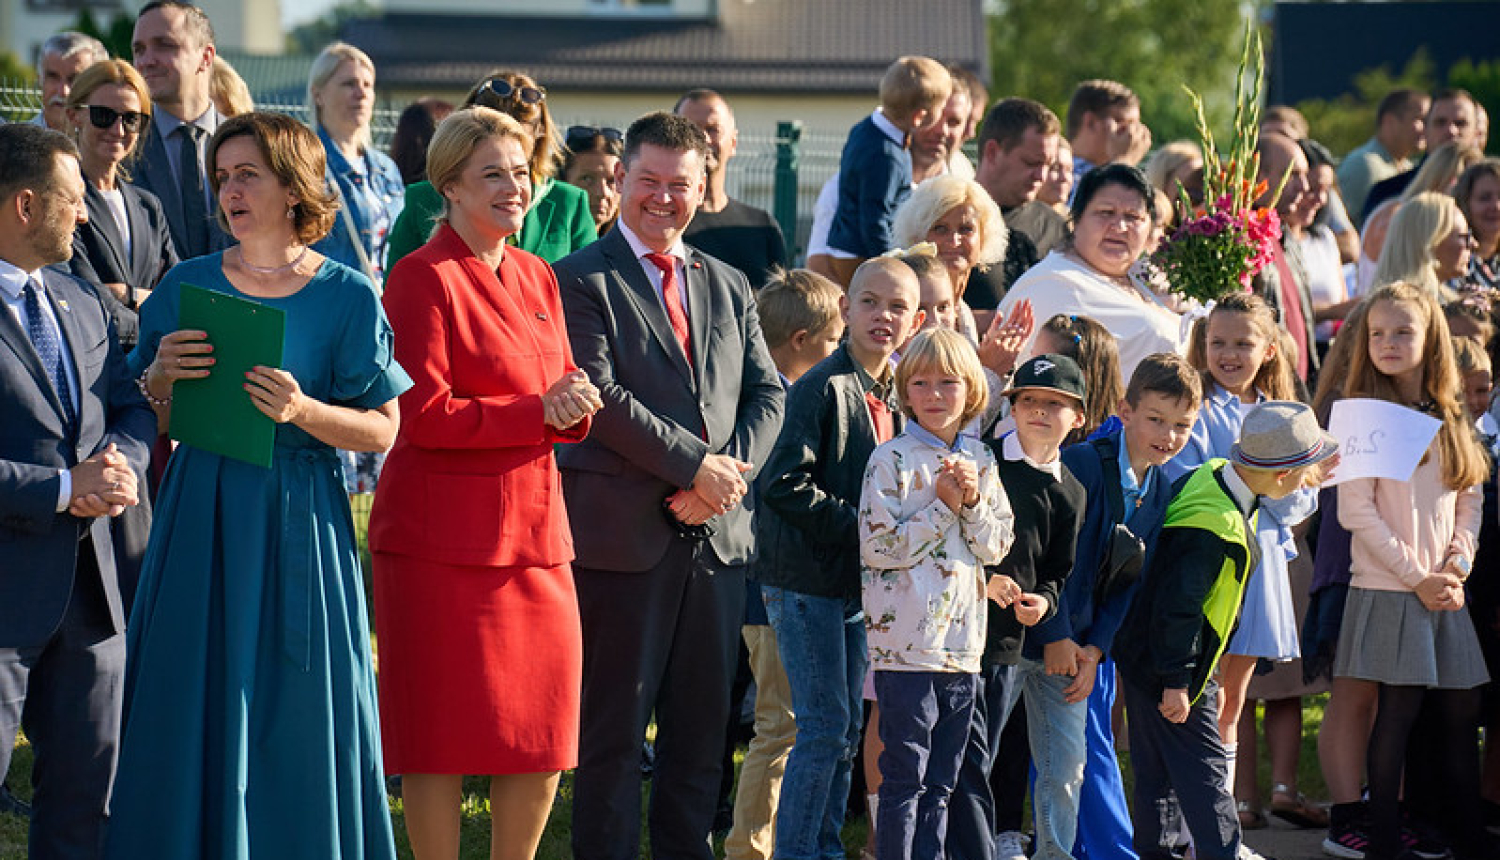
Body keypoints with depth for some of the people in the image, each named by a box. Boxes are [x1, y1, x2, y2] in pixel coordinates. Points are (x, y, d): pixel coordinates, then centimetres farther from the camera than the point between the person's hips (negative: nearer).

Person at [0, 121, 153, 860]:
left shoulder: (80, 301, 14)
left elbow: (133, 409, 18)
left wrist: (122, 464, -5)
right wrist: (63, 489, -19)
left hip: (87, 585, 8)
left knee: (88, 785, 14)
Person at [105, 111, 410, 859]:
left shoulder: (347, 296, -2)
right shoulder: (188, 285, 6)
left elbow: (382, 431, -4)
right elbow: (149, 419, 11)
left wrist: (303, 410, -20)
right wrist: (162, 377, -10)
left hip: (297, 522, -3)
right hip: (200, 517, 3)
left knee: (295, 723, 1)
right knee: (195, 708, 4)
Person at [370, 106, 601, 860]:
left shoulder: (537, 277, 15)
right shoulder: (423, 277, -8)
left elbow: (565, 390, 17)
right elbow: (425, 414, -14)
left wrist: (573, 406, -6)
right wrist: (537, 411, -18)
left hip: (533, 528, 7)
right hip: (442, 535, -7)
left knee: (545, 728, 8)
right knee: (447, 729, -1)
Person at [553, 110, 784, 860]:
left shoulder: (728, 287, 16)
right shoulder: (582, 281, -3)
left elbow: (766, 393, 11)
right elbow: (601, 397, -13)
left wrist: (728, 471, -8)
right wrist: (695, 466, -15)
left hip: (717, 533, 6)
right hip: (623, 537, -6)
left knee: (701, 730, 10)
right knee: (615, 733, -2)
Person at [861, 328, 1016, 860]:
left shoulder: (980, 461, 12)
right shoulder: (892, 461, -6)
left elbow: (997, 545, 10)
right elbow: (878, 547, -13)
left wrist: (973, 502, -7)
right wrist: (943, 507, -13)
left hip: (963, 644, 6)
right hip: (906, 645, -6)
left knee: (939, 785, 12)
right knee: (904, 780, -4)